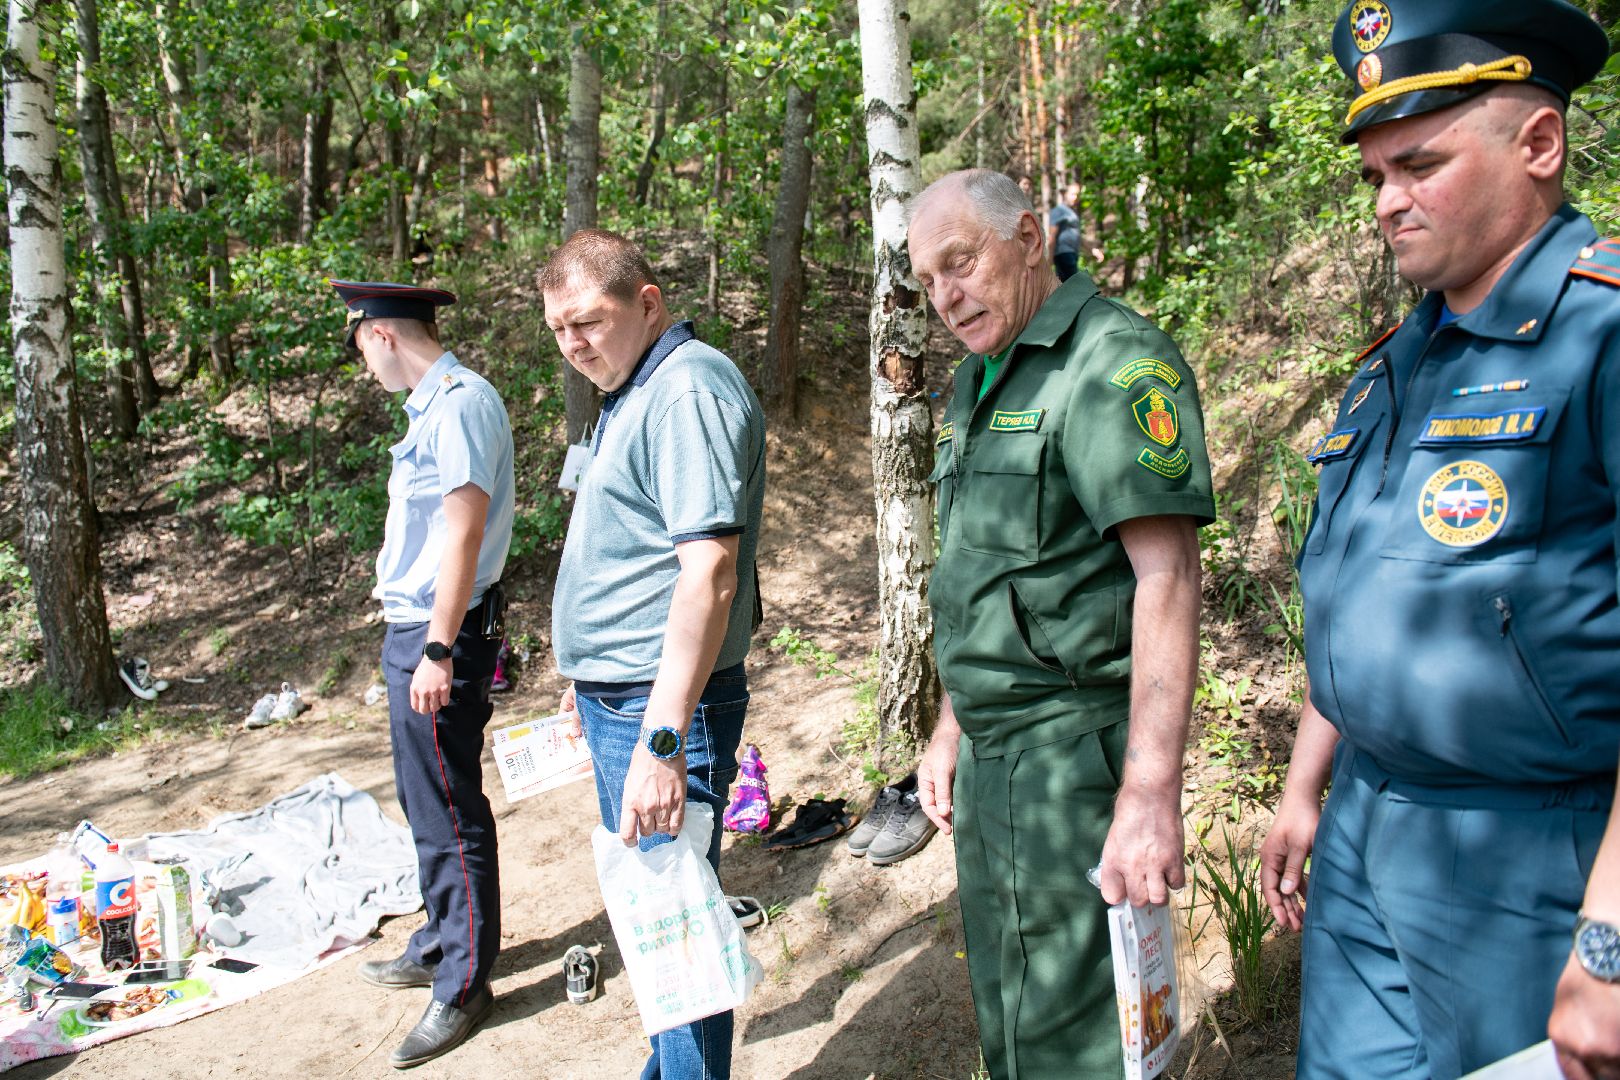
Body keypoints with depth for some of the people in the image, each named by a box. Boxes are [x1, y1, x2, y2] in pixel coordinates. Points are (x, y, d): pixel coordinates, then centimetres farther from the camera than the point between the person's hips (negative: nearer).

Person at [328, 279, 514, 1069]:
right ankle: (440, 945, 37)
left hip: (439, 634, -10)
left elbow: (463, 532, -22)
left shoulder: (460, 404, -16)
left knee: (448, 812, 0)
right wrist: (420, 643, 16)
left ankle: (463, 986, 13)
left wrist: (438, 650, -23)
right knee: (427, 803, 20)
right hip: (415, 628, 10)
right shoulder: (435, 405, 14)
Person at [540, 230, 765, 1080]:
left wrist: (663, 741, -30)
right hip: (615, 701, 10)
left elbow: (708, 573, -27)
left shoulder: (688, 392, -17)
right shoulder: (632, 395, 15)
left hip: (663, 708, -10)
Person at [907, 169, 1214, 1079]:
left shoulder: (1114, 360, -13)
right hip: (991, 751, 9)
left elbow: (1167, 575, -22)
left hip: (1073, 754, -9)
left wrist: (1151, 792, -28)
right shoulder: (979, 385, 16)